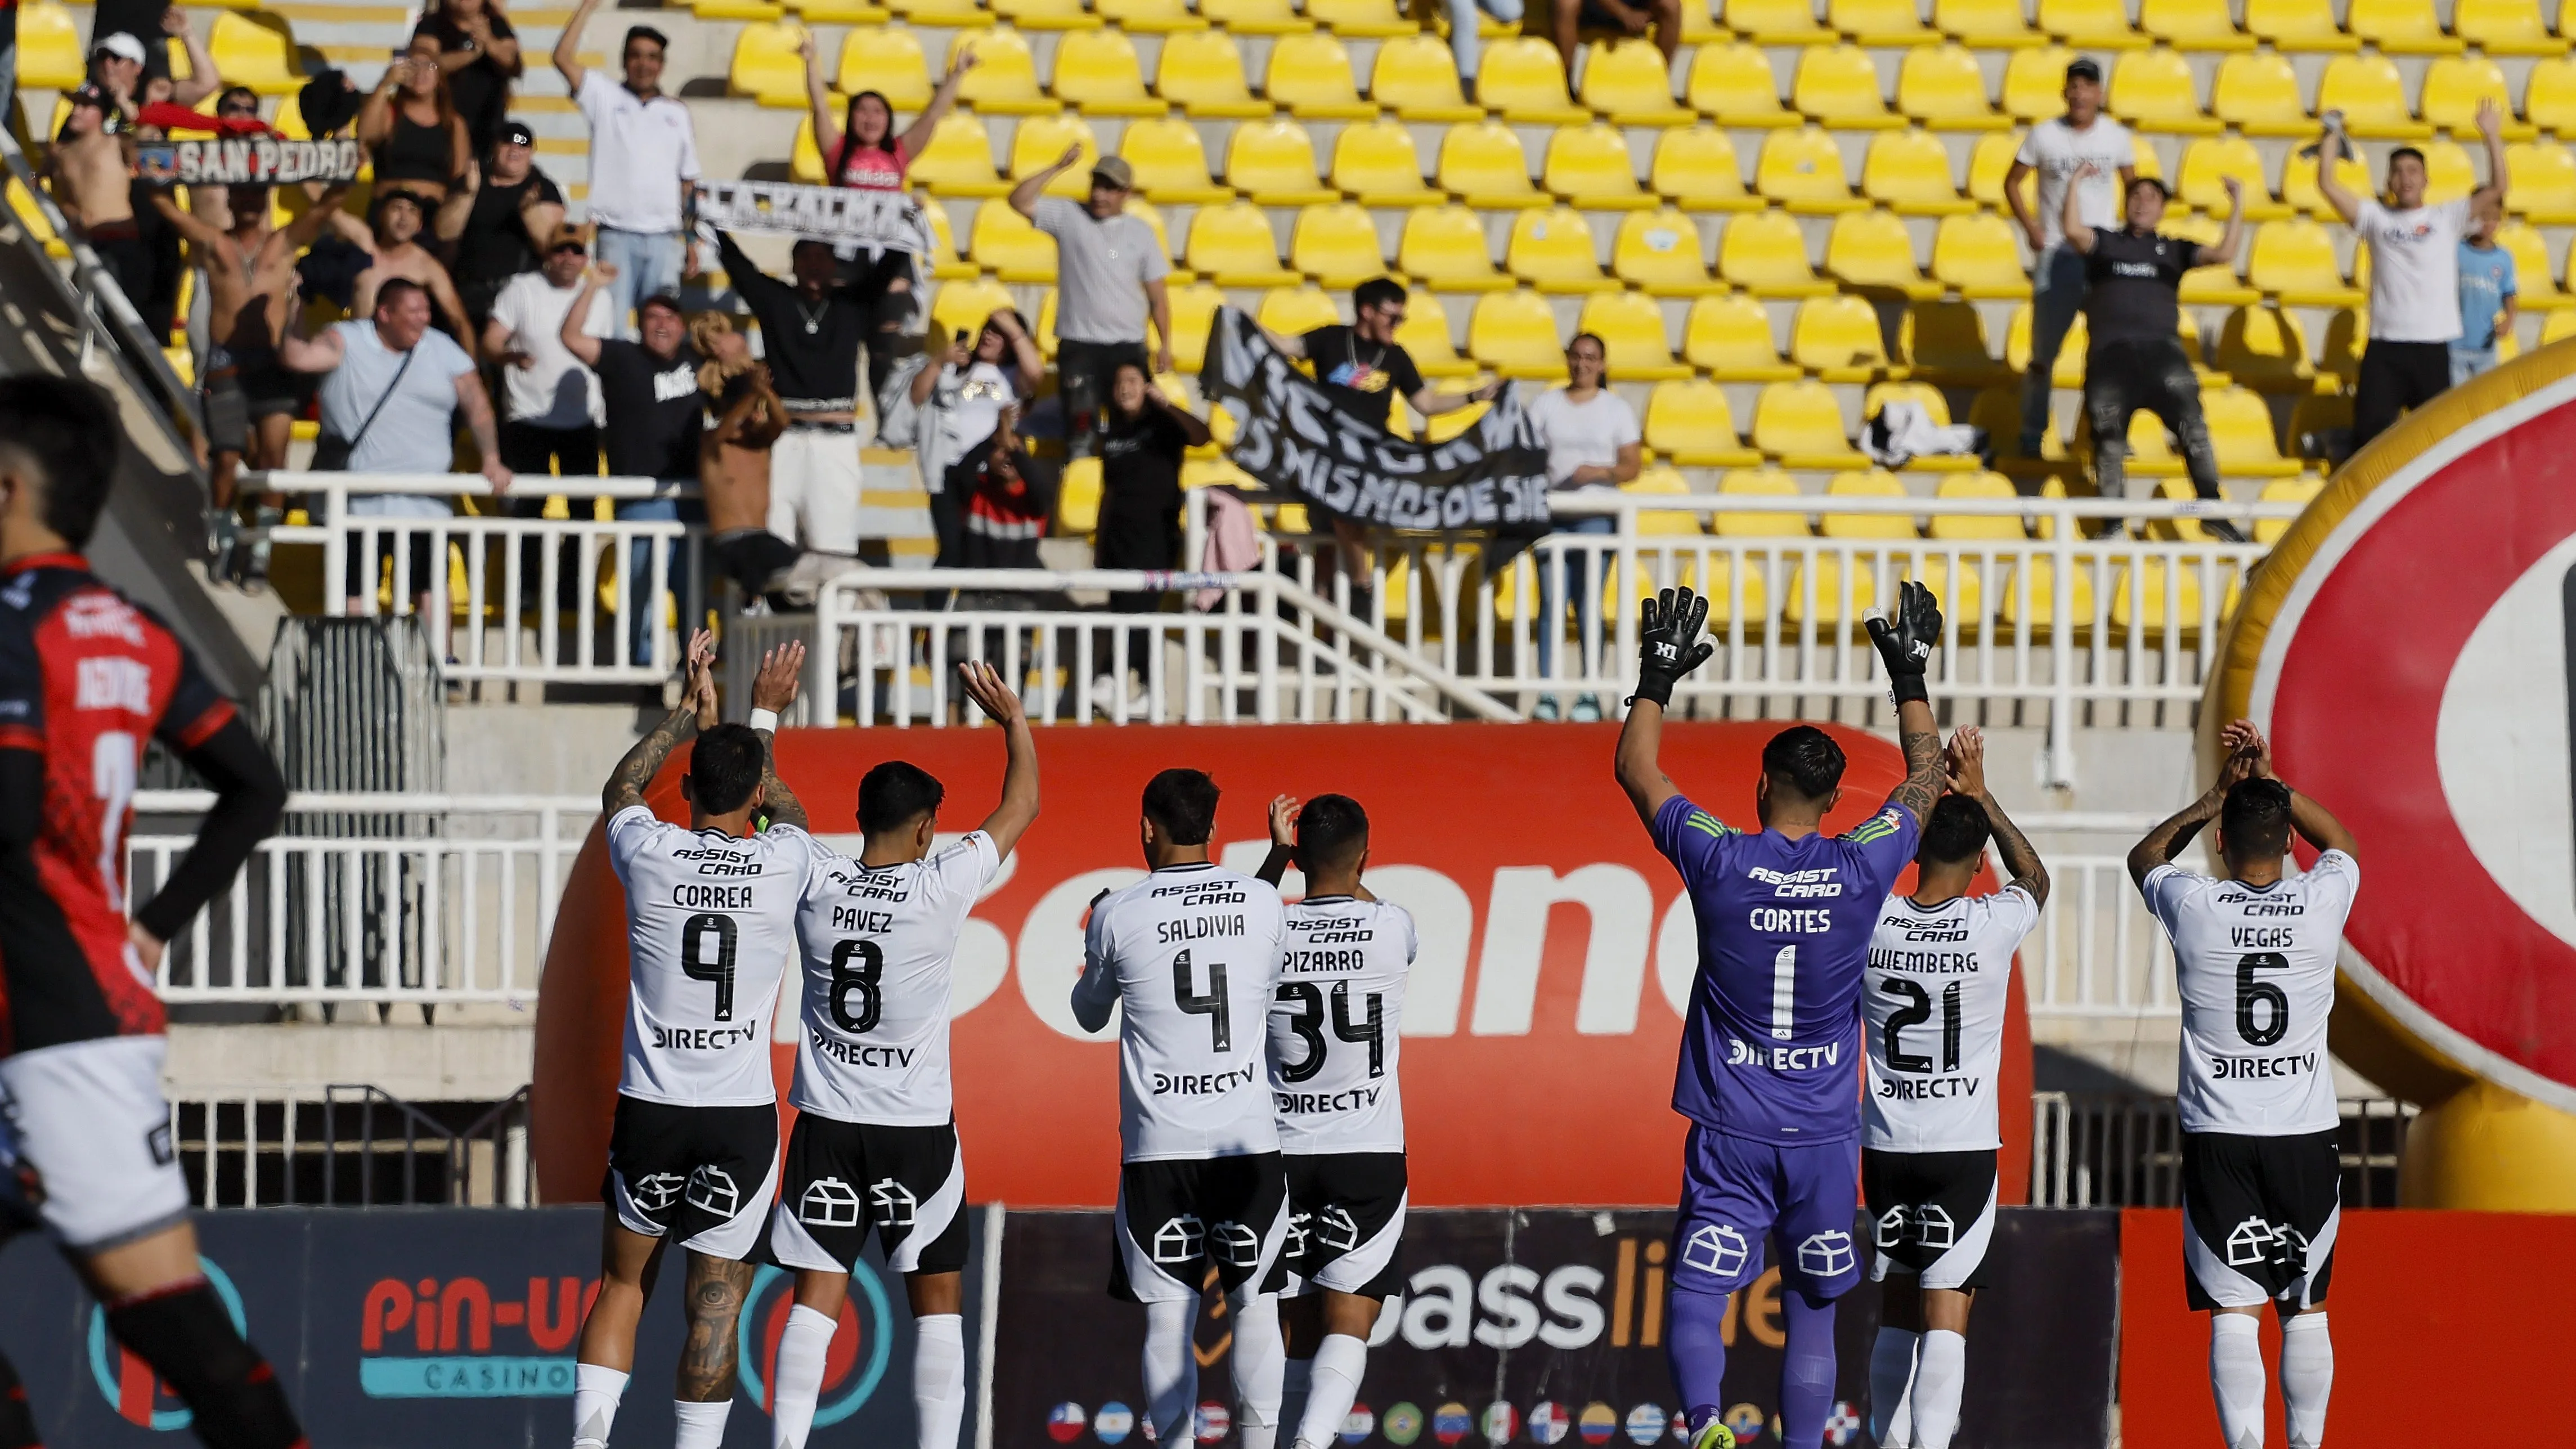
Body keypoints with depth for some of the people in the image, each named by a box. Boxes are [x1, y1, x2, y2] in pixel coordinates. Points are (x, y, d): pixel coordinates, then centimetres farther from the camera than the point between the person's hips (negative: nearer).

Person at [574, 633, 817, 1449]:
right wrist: (763, 719, 35)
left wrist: (692, 714, 31)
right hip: (743, 1114, -1)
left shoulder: (649, 854, -4)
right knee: (715, 1304, 2)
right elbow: (786, 811, 23)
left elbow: (620, 788, 22)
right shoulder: (784, 862, -5)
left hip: (649, 1107, 1)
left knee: (623, 1282, 16)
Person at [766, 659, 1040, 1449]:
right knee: (938, 1298, 7)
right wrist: (1012, 719, 12)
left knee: (815, 1297, 3)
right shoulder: (942, 886, -12)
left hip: (826, 1119, 3)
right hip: (917, 1125, -3)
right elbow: (1022, 805, 1)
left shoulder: (812, 880, -5)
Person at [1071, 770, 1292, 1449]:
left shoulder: (1118, 915, -4)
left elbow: (1090, 1013, 14)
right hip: (1251, 1138, 1)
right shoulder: (1262, 902, 0)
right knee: (1255, 1305, 8)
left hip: (1158, 1145, -1)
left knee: (1168, 1314, 2)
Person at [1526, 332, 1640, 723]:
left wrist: (1599, 472, -15)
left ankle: (1590, 695, -1)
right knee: (1551, 603, -4)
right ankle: (1547, 694, -4)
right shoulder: (1546, 404, 11)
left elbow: (1632, 467, 3)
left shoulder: (1617, 409, 7)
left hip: (1596, 515, -1)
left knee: (1589, 605, -4)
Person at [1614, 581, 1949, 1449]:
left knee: (1696, 1298, -4)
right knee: (1811, 1314, 11)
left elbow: (1635, 769, 8)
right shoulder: (1862, 869, -5)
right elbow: (1926, 777, 15)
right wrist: (1909, 677, 24)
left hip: (1730, 1133, -1)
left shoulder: (1719, 863, -8)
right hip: (1825, 1138, 2)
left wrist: (1658, 677, 18)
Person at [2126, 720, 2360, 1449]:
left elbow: (2146, 856, 19)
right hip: (2306, 1136, 1)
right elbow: (2342, 842, 22)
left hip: (2219, 1137, -1)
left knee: (2235, 1310, -5)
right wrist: (2268, 780, 22)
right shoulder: (2322, 902, -4)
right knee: (2305, 1307, 12)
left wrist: (2218, 794, 20)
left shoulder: (2194, 907, -7)